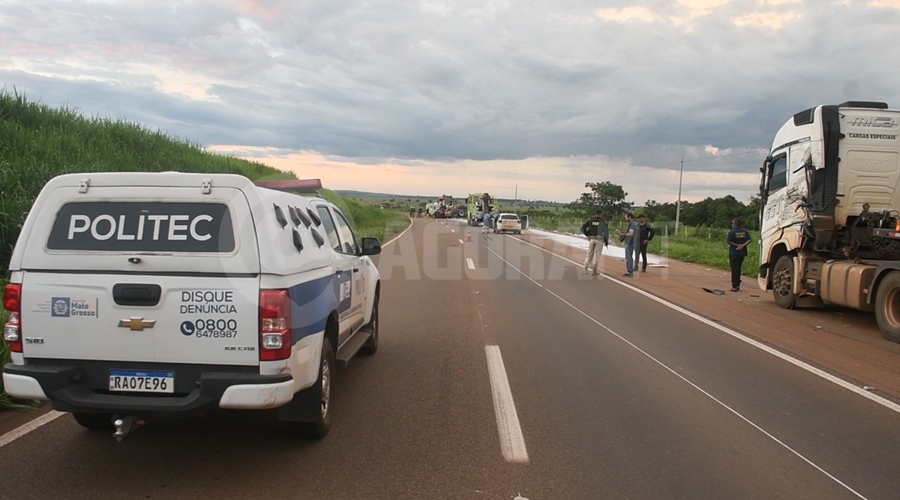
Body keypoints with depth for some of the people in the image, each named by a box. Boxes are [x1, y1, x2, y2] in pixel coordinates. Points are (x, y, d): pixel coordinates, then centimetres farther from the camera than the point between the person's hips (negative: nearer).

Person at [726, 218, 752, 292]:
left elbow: (729, 241, -16)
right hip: (742, 253, 5)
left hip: (733, 253, -5)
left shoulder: (732, 232, -10)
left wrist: (736, 245, -9)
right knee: (738, 269, 17)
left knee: (734, 269, -3)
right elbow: (749, 240, -5)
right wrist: (743, 245, -13)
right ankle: (738, 285, 21)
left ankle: (735, 286, -8)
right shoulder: (745, 232, 4)